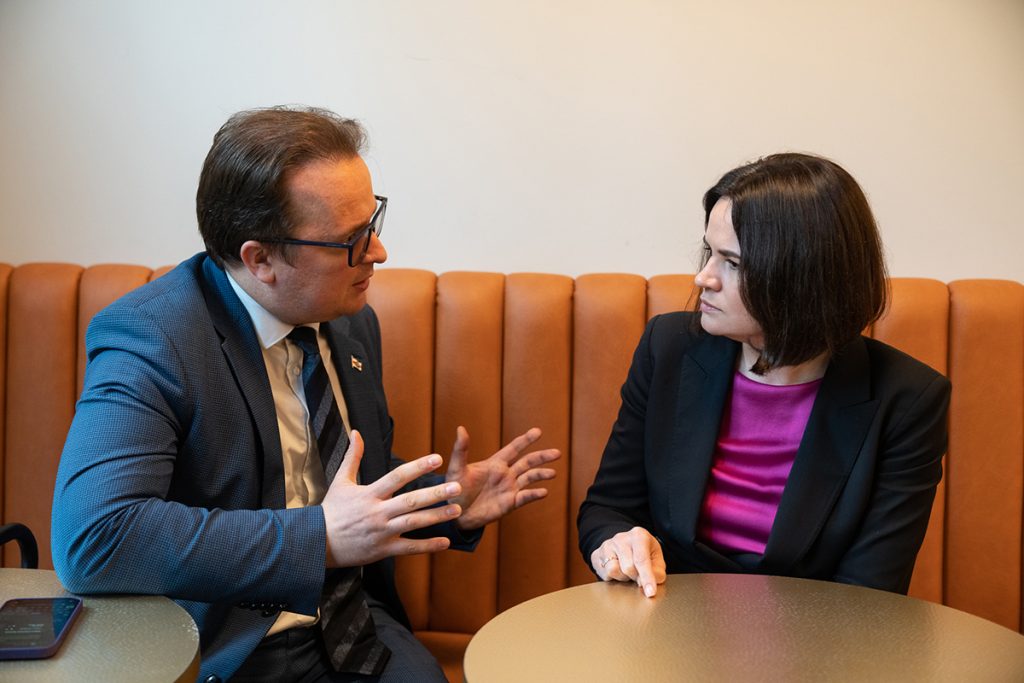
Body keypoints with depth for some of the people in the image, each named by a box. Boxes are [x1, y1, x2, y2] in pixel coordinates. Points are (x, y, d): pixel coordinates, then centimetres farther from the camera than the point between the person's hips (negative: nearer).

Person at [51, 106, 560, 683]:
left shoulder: (352, 321, 8)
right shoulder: (149, 335, -14)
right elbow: (90, 537, -27)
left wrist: (449, 503, 2)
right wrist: (321, 538, -27)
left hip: (356, 626, 6)